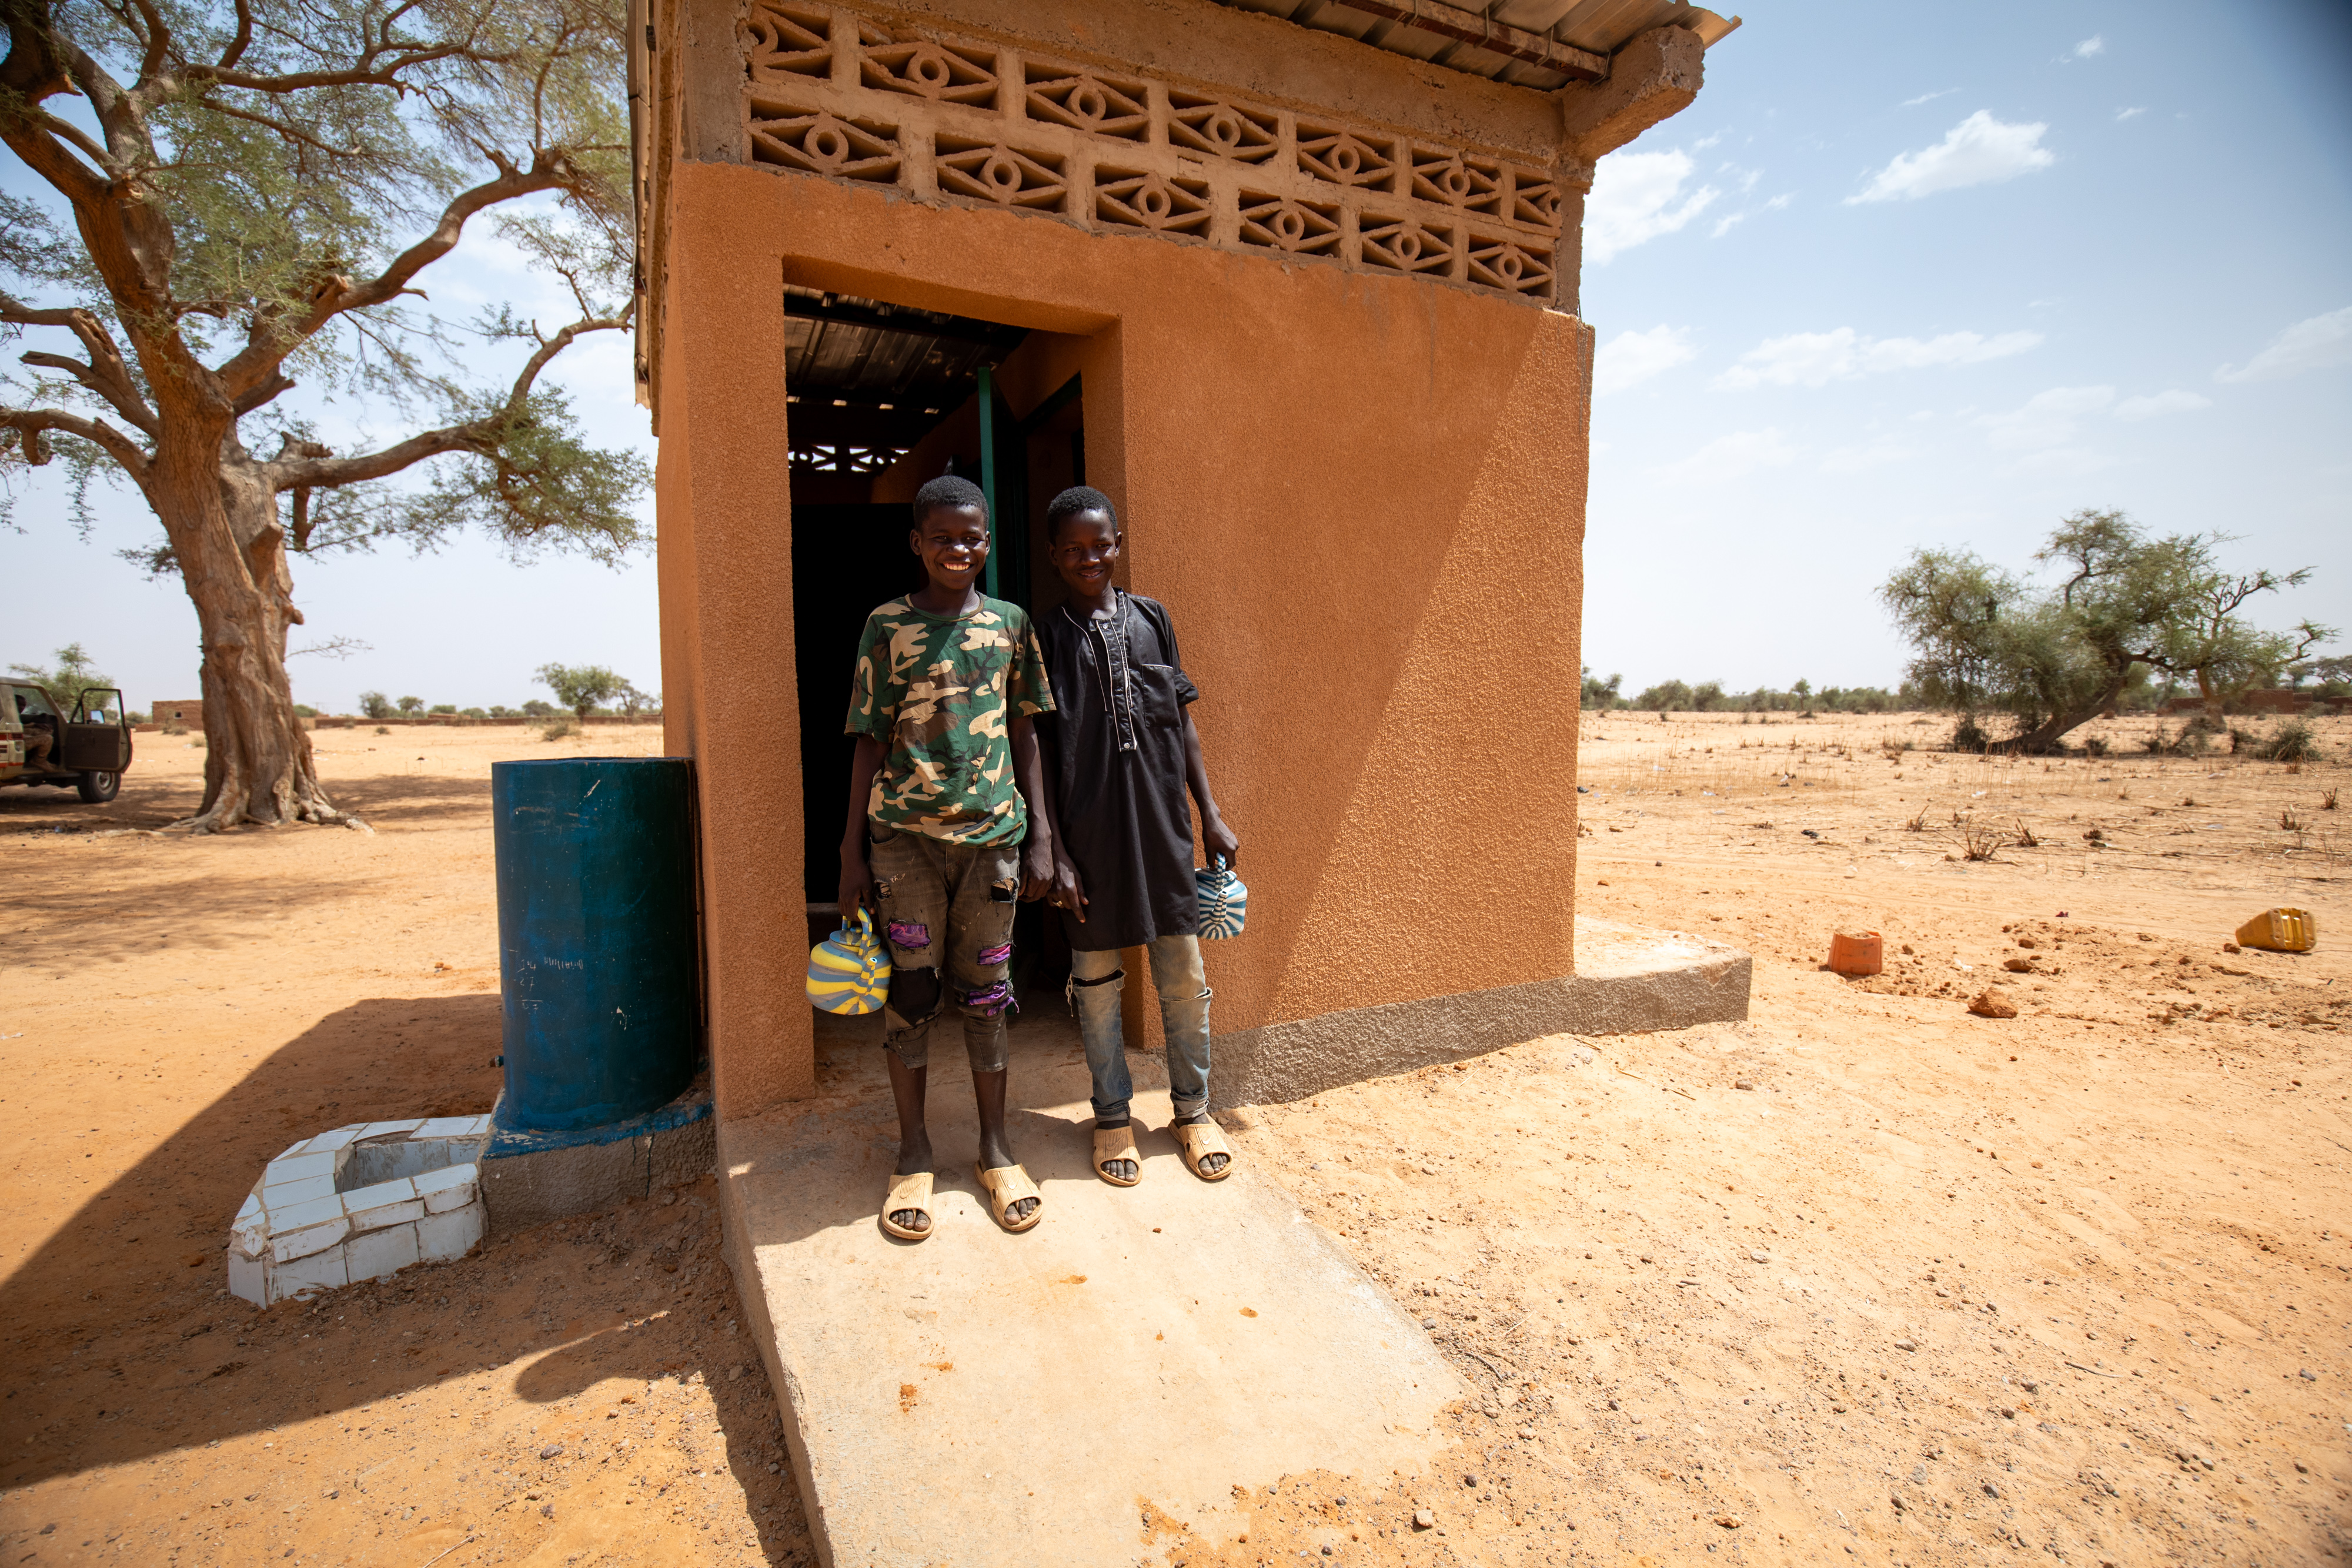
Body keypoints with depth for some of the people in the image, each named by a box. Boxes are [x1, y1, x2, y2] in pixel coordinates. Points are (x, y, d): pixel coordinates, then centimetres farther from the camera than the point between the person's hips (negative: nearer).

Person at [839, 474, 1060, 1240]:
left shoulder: (1011, 623, 8)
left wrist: (1041, 835, 5)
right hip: (904, 833, -1)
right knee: (909, 991, 5)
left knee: (986, 993, 9)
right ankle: (914, 1153, 22)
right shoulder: (887, 624, 3)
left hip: (991, 832, 1)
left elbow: (1025, 733, 10)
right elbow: (870, 741, 3)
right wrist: (852, 851, 1)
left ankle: (995, 1149, 24)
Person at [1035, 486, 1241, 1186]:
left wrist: (1210, 813, 6)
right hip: (1087, 837, -2)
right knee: (1096, 981, 10)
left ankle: (1193, 1110, 28)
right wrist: (1054, 852, -7)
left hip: (1162, 827, 2)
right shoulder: (1042, 639, 0)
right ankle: (1113, 1116, 29)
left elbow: (1183, 722, 10)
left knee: (1183, 975, 9)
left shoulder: (1152, 618, 7)